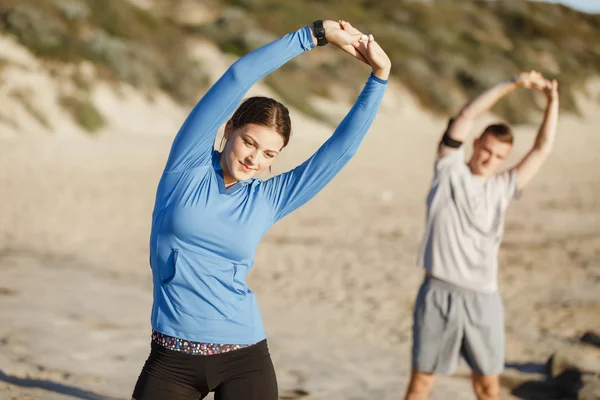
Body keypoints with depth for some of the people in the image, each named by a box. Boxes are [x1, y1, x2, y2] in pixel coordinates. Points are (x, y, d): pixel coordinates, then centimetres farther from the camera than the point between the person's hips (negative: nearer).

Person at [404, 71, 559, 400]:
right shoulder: (450, 171, 4)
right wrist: (511, 84, -8)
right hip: (439, 294, -3)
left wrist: (552, 102, 3)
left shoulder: (502, 188, 12)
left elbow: (542, 150, 10)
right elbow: (464, 119, -5)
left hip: (483, 298, 3)